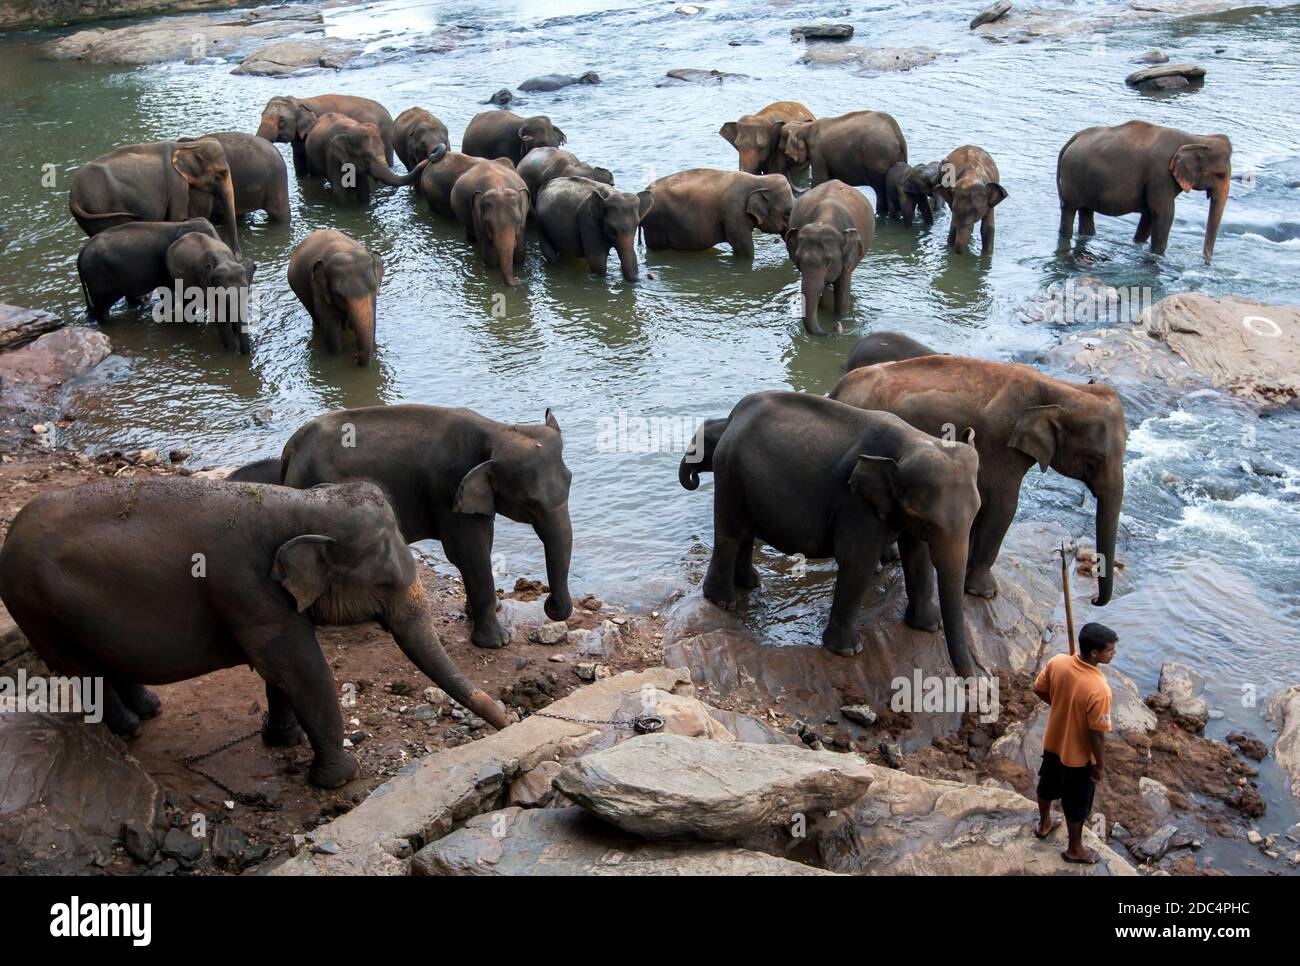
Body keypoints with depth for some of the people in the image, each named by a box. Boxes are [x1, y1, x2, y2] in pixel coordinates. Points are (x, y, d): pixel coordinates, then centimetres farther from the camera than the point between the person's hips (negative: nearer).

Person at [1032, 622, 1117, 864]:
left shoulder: (1057, 662, -20)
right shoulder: (1099, 689, -37)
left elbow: (1039, 689, -1)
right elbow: (1097, 734, -26)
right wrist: (1100, 765, -10)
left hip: (1052, 742, 6)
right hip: (1078, 755, -6)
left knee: (1048, 785, 31)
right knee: (1076, 804, 19)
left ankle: (1044, 824, 56)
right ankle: (1075, 850, 42)